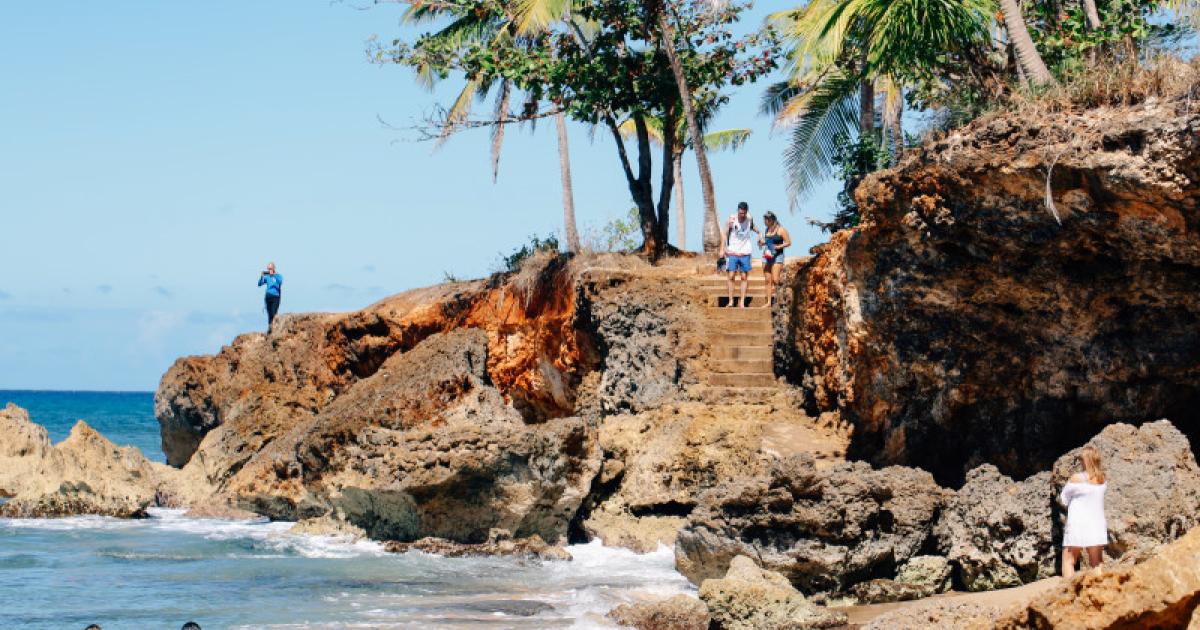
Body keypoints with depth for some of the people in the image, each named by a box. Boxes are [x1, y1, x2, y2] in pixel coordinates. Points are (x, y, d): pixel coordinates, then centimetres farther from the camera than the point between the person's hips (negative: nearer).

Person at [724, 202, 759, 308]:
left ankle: (742, 302, 6)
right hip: (732, 252, -2)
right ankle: (731, 301, 1)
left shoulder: (749, 219, 0)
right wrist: (724, 248, -10)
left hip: (745, 252, 2)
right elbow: (726, 234, -3)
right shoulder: (732, 219, -8)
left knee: (744, 277, 2)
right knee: (730, 276, -6)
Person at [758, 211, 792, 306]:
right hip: (766, 256, 6)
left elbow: (788, 243, -6)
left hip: (777, 256, -6)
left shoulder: (781, 230, -6)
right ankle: (769, 302, 6)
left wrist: (778, 247, -18)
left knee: (775, 280, -15)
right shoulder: (766, 230, 13)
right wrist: (761, 243, 4)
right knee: (768, 280, 4)